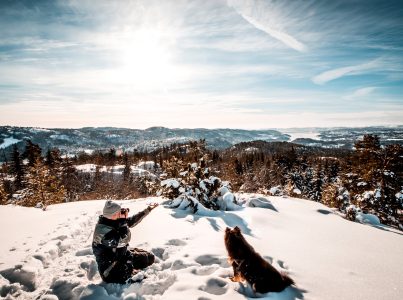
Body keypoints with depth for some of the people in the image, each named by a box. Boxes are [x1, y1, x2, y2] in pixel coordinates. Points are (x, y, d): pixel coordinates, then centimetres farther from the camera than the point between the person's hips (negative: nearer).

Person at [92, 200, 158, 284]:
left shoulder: (115, 221, -3)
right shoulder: (102, 229, -28)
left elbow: (132, 221, 12)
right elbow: (124, 240, -34)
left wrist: (148, 210, 10)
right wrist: (123, 219, -29)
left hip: (123, 255, 8)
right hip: (110, 266, -8)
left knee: (149, 257, 5)